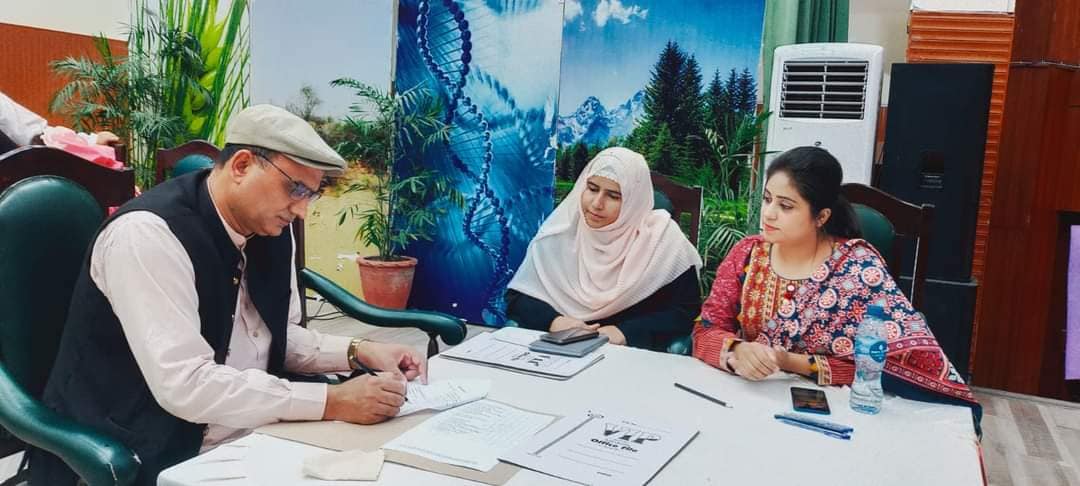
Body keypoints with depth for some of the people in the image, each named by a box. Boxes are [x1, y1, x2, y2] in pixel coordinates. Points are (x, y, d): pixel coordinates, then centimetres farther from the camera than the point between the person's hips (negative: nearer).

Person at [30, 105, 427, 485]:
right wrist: (332, 402, -26)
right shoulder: (147, 233, -21)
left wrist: (358, 352, -4)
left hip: (249, 441, 6)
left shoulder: (272, 230, 0)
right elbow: (186, 385, -26)